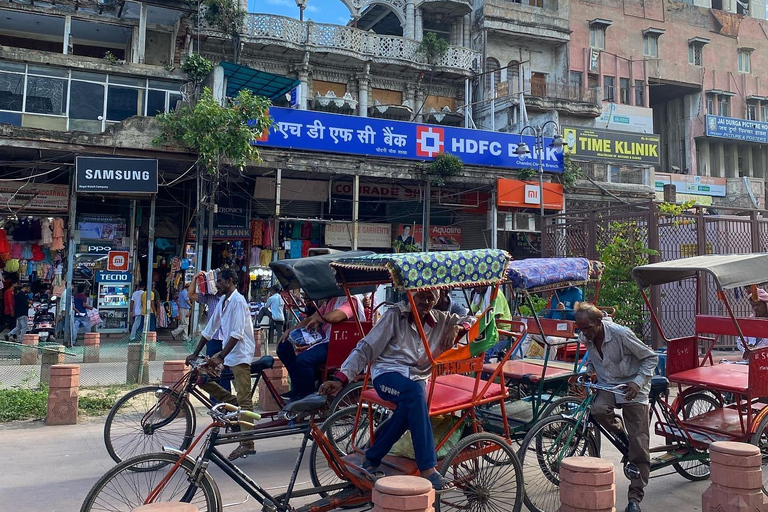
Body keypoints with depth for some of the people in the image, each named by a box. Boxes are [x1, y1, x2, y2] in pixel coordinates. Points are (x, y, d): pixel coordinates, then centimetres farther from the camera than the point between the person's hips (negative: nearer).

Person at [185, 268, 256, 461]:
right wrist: (195, 354, 12)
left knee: (244, 400, -7)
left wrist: (220, 357, -27)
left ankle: (247, 444, -2)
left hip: (240, 354, -9)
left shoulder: (238, 301, -15)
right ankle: (231, 401, 10)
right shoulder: (222, 302, 12)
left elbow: (237, 334, -23)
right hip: (228, 351, 9)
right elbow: (209, 329, 15)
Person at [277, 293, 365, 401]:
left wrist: (317, 319, -6)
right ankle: (298, 388, 9)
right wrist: (290, 330, 11)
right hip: (324, 340, 10)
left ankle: (308, 395, -7)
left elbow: (332, 317, -28)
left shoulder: (351, 300, -11)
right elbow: (311, 318, 23)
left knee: (303, 359, -31)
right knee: (284, 347, 5)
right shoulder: (330, 301, 20)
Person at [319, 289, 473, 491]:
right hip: (388, 374, -3)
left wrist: (456, 328, -6)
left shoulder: (440, 320, 13)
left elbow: (470, 320, 19)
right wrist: (341, 378, -14)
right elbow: (365, 349, -2)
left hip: (417, 377, 3)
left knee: (410, 406, -35)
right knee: (415, 392, -38)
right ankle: (427, 469, -39)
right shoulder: (395, 315, 1)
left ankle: (372, 459, -20)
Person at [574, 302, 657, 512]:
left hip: (631, 387, -4)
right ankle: (623, 438, -1)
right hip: (606, 385, 4)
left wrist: (638, 382, -23)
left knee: (639, 445, -6)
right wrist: (588, 370, -2)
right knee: (598, 409, -32)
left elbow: (650, 357, -12)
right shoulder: (585, 338, -6)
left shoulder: (621, 334, -22)